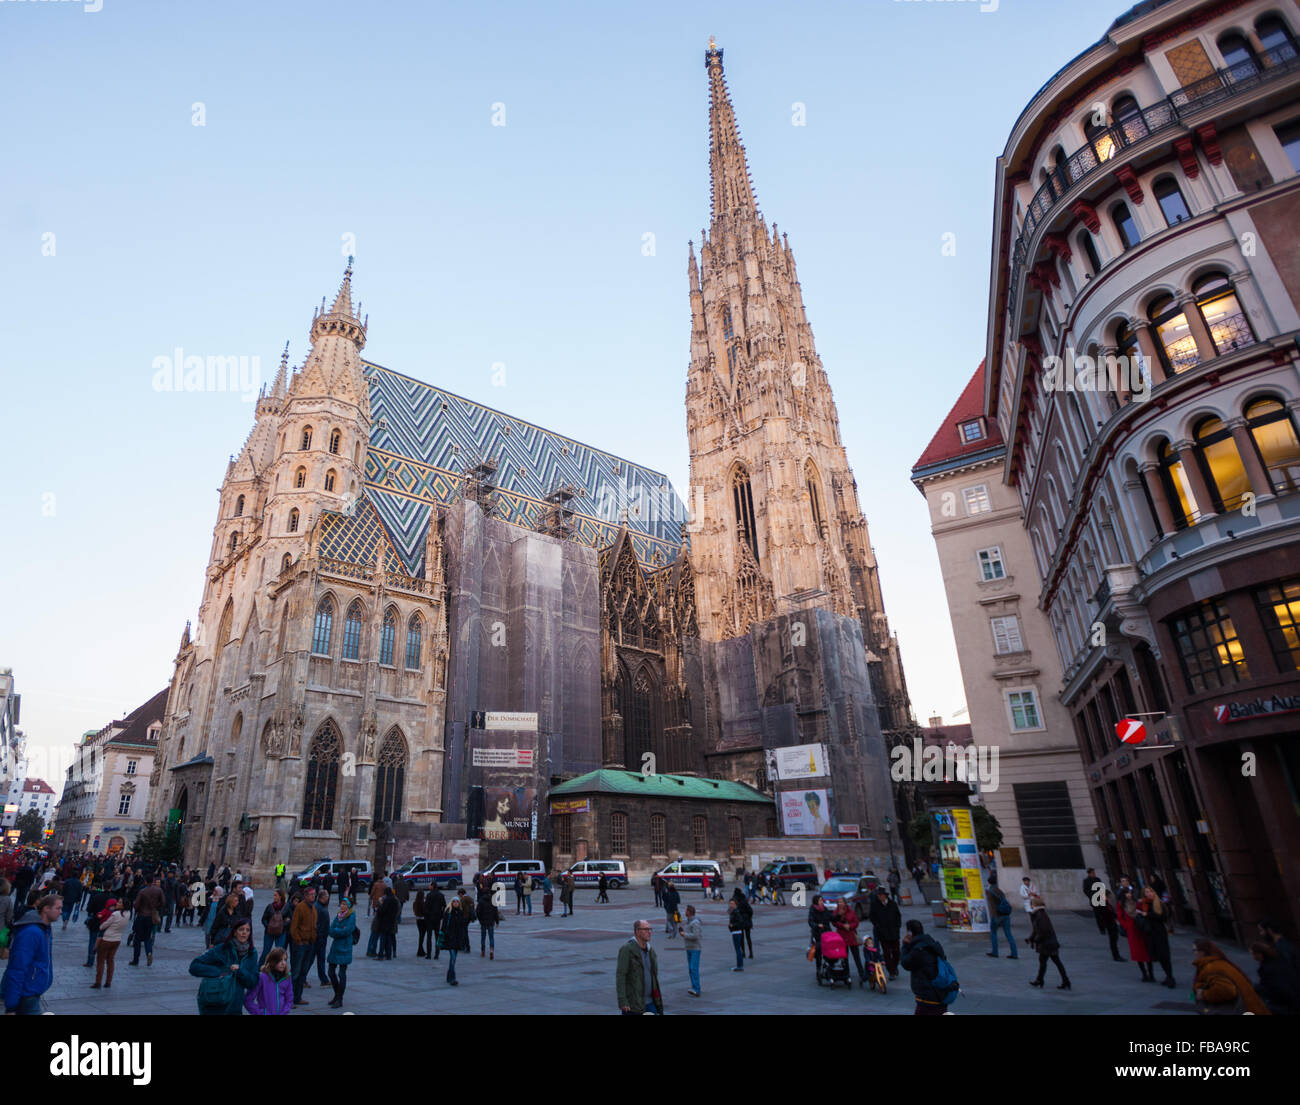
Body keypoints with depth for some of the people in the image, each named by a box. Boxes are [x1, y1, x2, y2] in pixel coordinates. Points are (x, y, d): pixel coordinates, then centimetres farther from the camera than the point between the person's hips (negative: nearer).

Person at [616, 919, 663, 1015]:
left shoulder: (650, 950, 8)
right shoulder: (627, 949, -13)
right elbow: (620, 975, -17)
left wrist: (657, 999, 17)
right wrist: (622, 1002, -23)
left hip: (649, 1002, 6)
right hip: (631, 1004, -6)